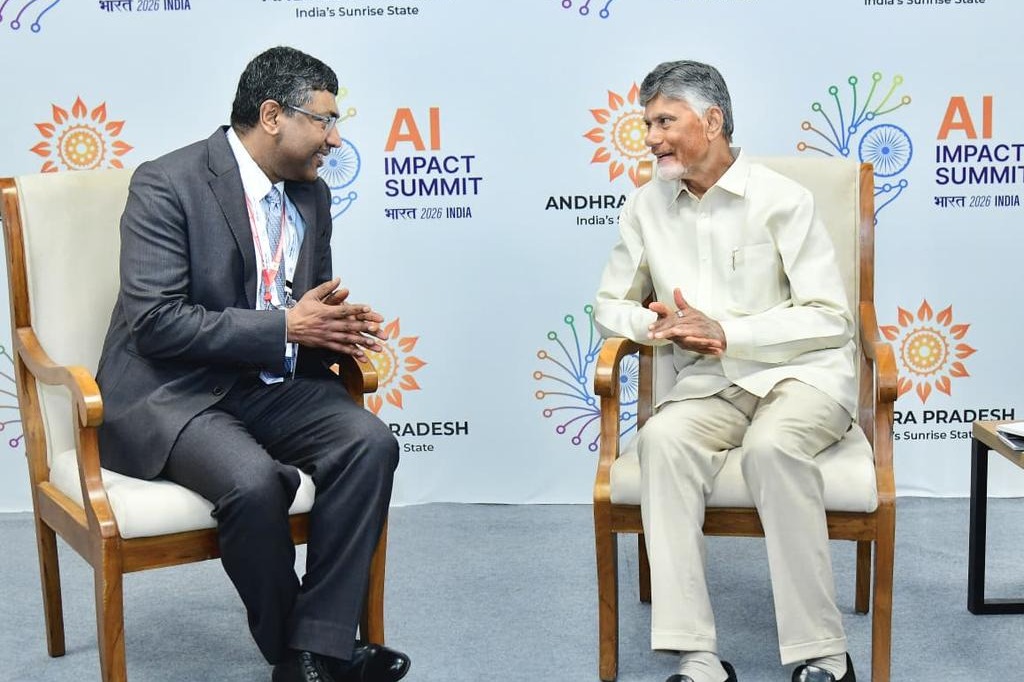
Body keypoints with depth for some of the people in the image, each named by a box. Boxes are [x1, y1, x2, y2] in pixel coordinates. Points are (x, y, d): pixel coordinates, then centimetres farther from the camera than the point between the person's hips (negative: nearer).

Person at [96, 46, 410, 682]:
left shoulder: (311, 195, 9)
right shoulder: (167, 184, -13)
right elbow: (155, 321, -21)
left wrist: (337, 326, -6)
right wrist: (285, 327, -21)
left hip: (272, 383, 7)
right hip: (171, 392, -6)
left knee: (371, 442, -20)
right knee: (255, 481, -33)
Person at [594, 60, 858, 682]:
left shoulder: (781, 199, -4)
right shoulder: (647, 207, 9)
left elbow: (830, 320, -7)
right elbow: (610, 307, 18)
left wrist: (724, 332, -15)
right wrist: (656, 325, -6)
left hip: (803, 374, -3)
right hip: (711, 384, 3)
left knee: (772, 445, -36)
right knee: (662, 439, -30)